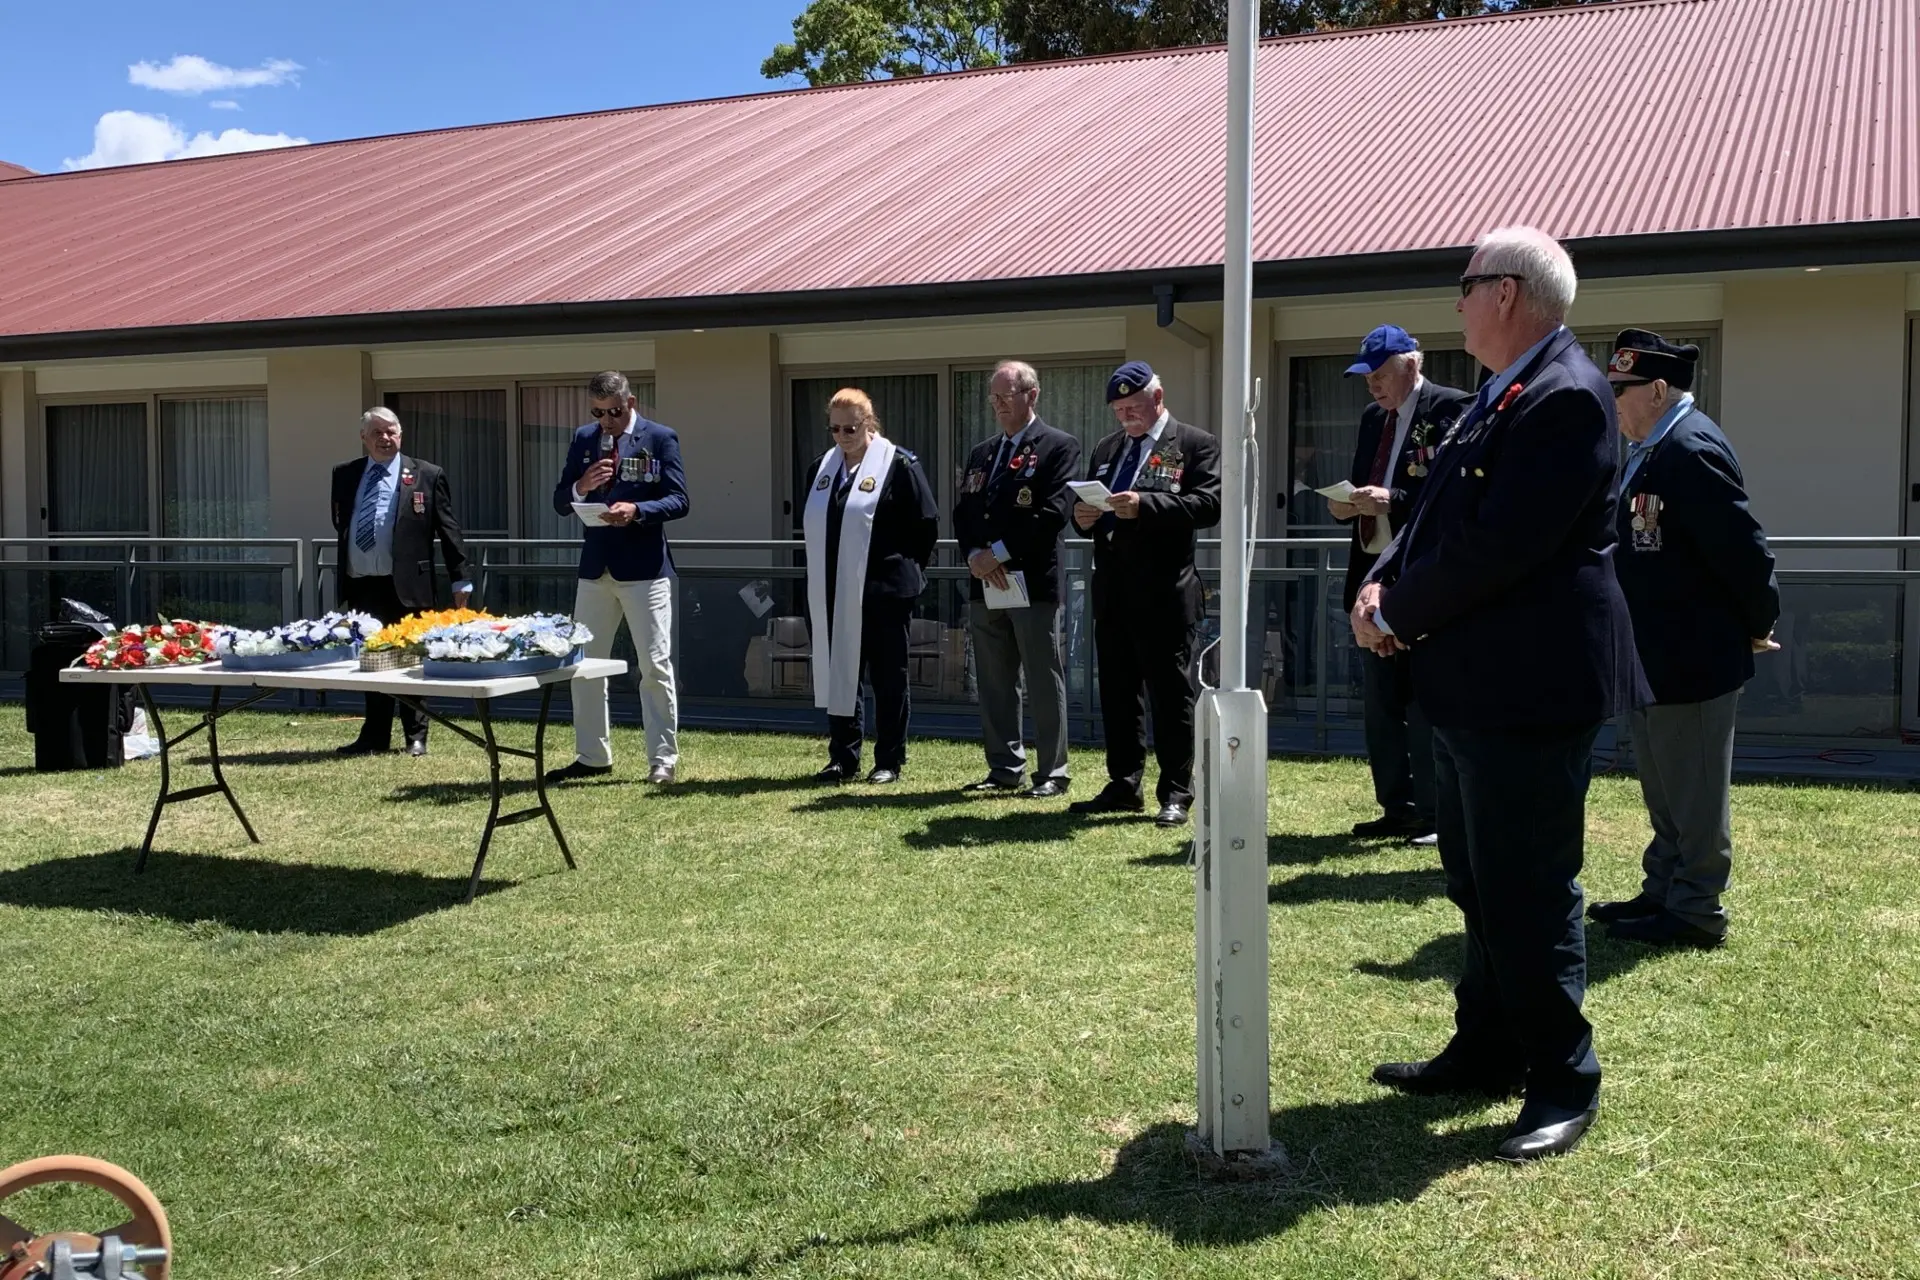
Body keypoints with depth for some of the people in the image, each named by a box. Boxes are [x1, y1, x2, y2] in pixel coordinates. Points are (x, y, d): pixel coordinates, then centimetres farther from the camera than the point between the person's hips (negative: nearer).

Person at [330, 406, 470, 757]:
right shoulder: (344, 475, 12)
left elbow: (448, 531, 1)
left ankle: (415, 736, 14)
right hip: (360, 586, 4)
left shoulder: (427, 476, 1)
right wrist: (340, 580, 14)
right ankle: (375, 737, 19)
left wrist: (460, 581, -2)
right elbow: (340, 527, 17)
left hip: (406, 586, -4)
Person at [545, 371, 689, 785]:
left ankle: (663, 759, 8)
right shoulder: (583, 439, 9)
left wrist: (637, 510, -24)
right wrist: (582, 486, -13)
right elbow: (560, 502, 8)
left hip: (644, 566, -5)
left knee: (655, 666, -1)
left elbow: (678, 500, -8)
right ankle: (592, 756, 22)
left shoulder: (660, 438, -3)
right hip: (595, 566, 5)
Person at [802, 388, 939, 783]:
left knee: (888, 677, 4)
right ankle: (842, 758, 18)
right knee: (839, 673, 9)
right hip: (834, 593, 6)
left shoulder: (898, 464, -6)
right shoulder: (824, 467, 12)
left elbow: (926, 524, -6)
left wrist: (904, 569, -3)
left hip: (883, 591, -6)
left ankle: (889, 761, 12)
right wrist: (817, 581, 13)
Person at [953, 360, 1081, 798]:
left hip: (1034, 582, -6)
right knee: (993, 684, 10)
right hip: (984, 584, 7)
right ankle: (1005, 769, 19)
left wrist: (999, 553, -14)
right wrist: (976, 557, -6)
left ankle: (1052, 773, 6)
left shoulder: (1060, 447, -3)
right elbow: (963, 513, 13)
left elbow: (1053, 514, -13)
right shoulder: (981, 453, 18)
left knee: (1044, 683, -1)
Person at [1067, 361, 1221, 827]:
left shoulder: (1196, 444, -1)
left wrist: (1145, 505, -23)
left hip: (1164, 595, -6)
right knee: (1117, 692, 11)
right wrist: (1081, 514, -1)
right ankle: (1123, 787, 20)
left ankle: (1176, 794, 6)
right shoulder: (1106, 449, 19)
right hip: (1112, 591, 7)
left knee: (1171, 694, -1)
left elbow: (1209, 504, -14)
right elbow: (1087, 503, 23)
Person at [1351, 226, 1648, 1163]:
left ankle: (1563, 1083, 13)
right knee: (1478, 883, 18)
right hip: (1469, 686, 10)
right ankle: (1487, 1050, 32)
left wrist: (1398, 617, -14)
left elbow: (1498, 546, -24)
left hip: (1528, 690, -10)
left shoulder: (1567, 398, -17)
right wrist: (1382, 583, -3)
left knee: (1527, 892, -1)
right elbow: (1438, 515, 15)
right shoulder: (1500, 396, 15)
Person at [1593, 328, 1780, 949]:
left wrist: (1758, 625, -10)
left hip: (1693, 660, -10)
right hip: (1654, 659, 10)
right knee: (1664, 793, 19)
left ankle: (1696, 913, 13)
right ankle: (1661, 894, 31)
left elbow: (1743, 548, -21)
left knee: (1694, 793, 2)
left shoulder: (1692, 450, -21)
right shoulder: (1651, 450, 10)